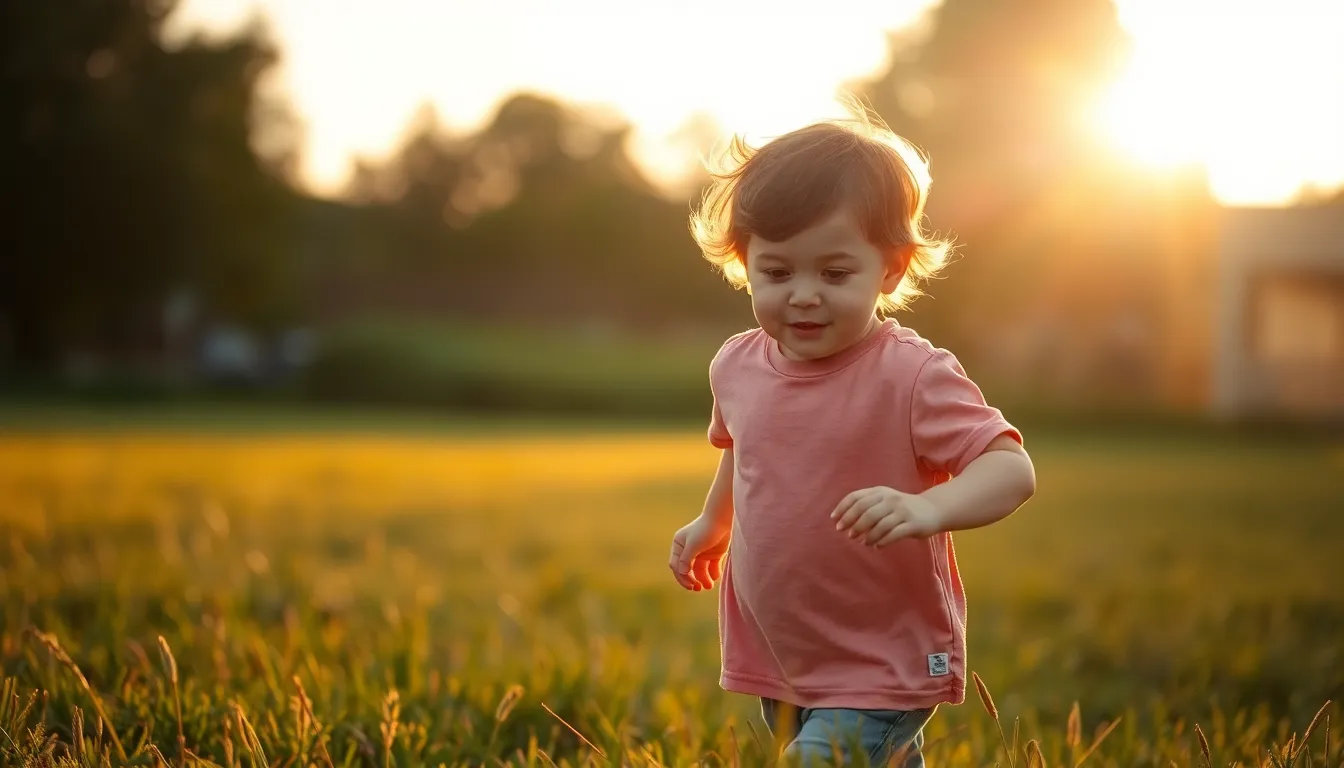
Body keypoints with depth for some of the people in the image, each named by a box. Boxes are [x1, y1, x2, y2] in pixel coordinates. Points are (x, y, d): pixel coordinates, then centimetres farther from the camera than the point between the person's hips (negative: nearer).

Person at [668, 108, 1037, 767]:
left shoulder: (911, 376, -20)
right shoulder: (737, 366, 0)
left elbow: (1011, 469, -27)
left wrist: (927, 508, -42)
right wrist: (711, 524, 27)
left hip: (882, 675, -6)